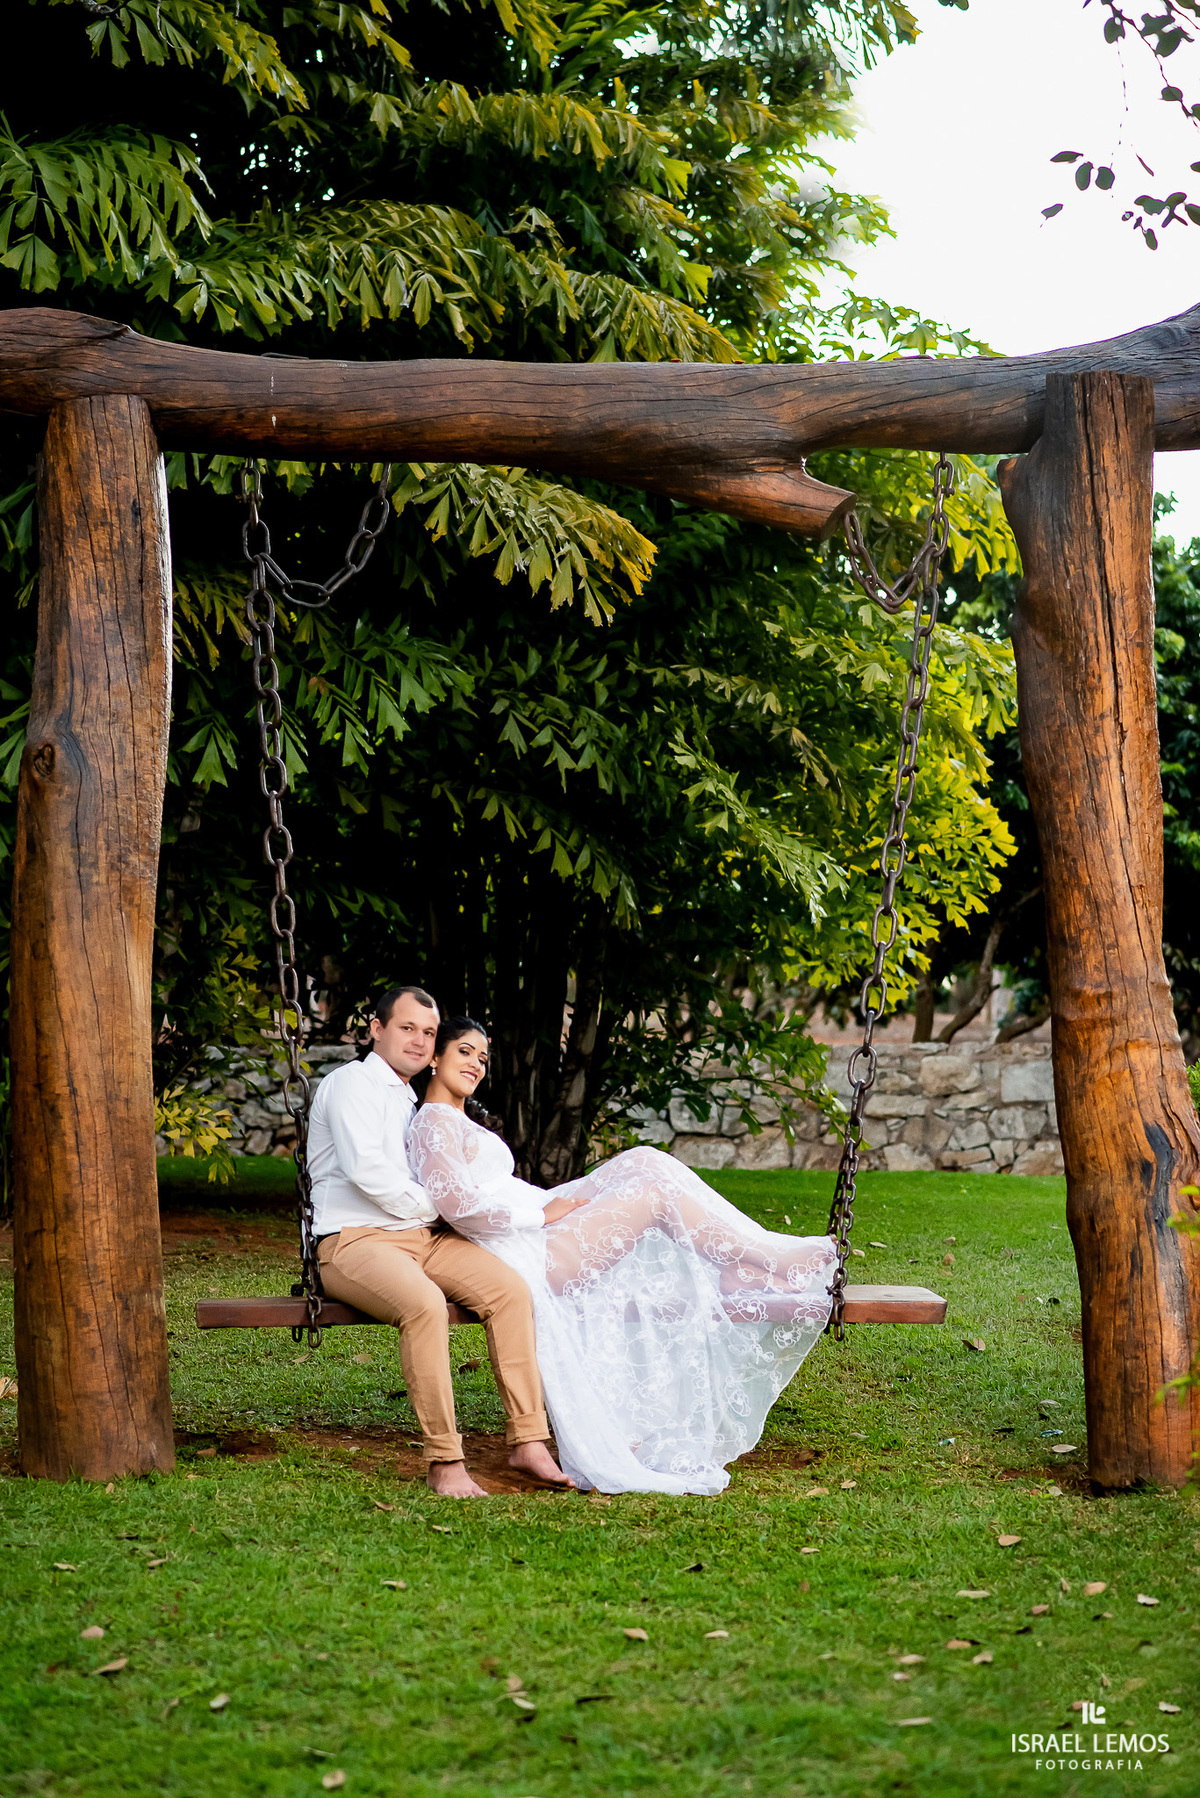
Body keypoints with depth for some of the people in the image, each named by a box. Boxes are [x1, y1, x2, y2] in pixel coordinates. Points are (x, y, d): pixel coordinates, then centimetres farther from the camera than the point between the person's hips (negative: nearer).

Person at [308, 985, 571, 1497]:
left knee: (510, 1287, -15)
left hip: (425, 1238, 8)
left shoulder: (410, 1100, 26)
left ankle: (527, 1441, -15)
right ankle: (443, 1462, -29)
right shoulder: (353, 1082, -2)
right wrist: (434, 1208, -5)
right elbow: (366, 1170, -15)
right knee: (424, 1303, -36)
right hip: (355, 1241, -8)